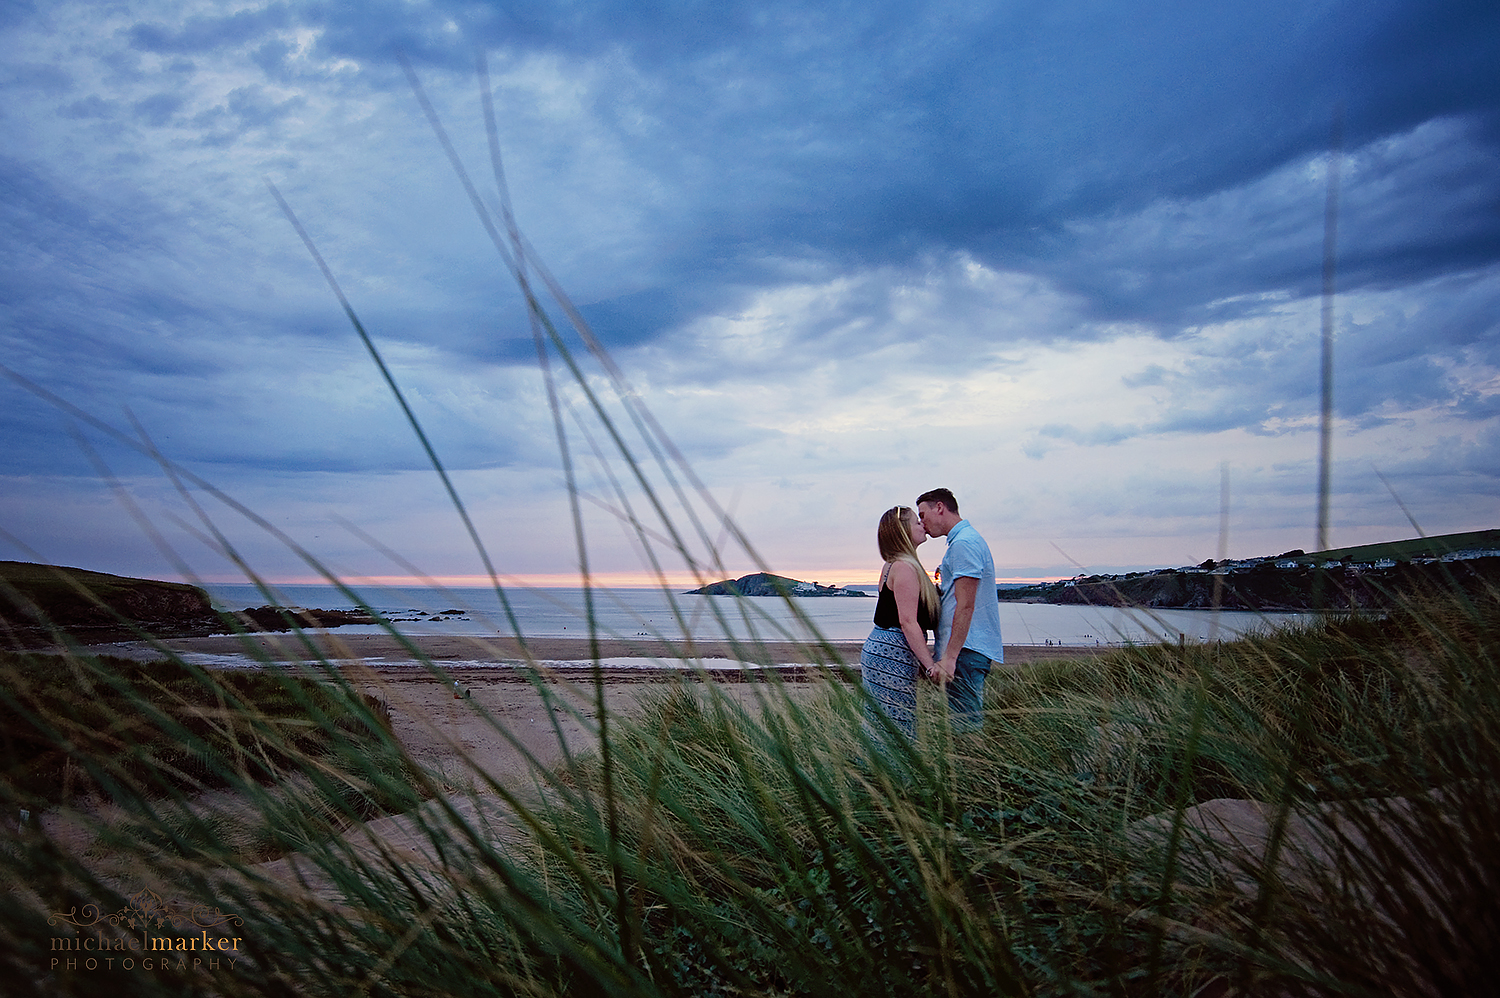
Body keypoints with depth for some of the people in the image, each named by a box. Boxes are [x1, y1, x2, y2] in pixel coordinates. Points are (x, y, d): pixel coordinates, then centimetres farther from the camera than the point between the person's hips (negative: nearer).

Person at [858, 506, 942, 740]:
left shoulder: (894, 565, 18)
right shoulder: (905, 567, -13)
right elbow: (908, 622, -20)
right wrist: (930, 664, -20)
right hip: (892, 659, -10)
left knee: (879, 731, 12)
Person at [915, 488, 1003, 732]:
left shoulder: (964, 543, -12)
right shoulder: (967, 539, 21)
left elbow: (965, 607, -19)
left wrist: (949, 657, -21)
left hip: (966, 649, -10)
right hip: (970, 648, 10)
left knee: (965, 723, -9)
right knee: (966, 720, 11)